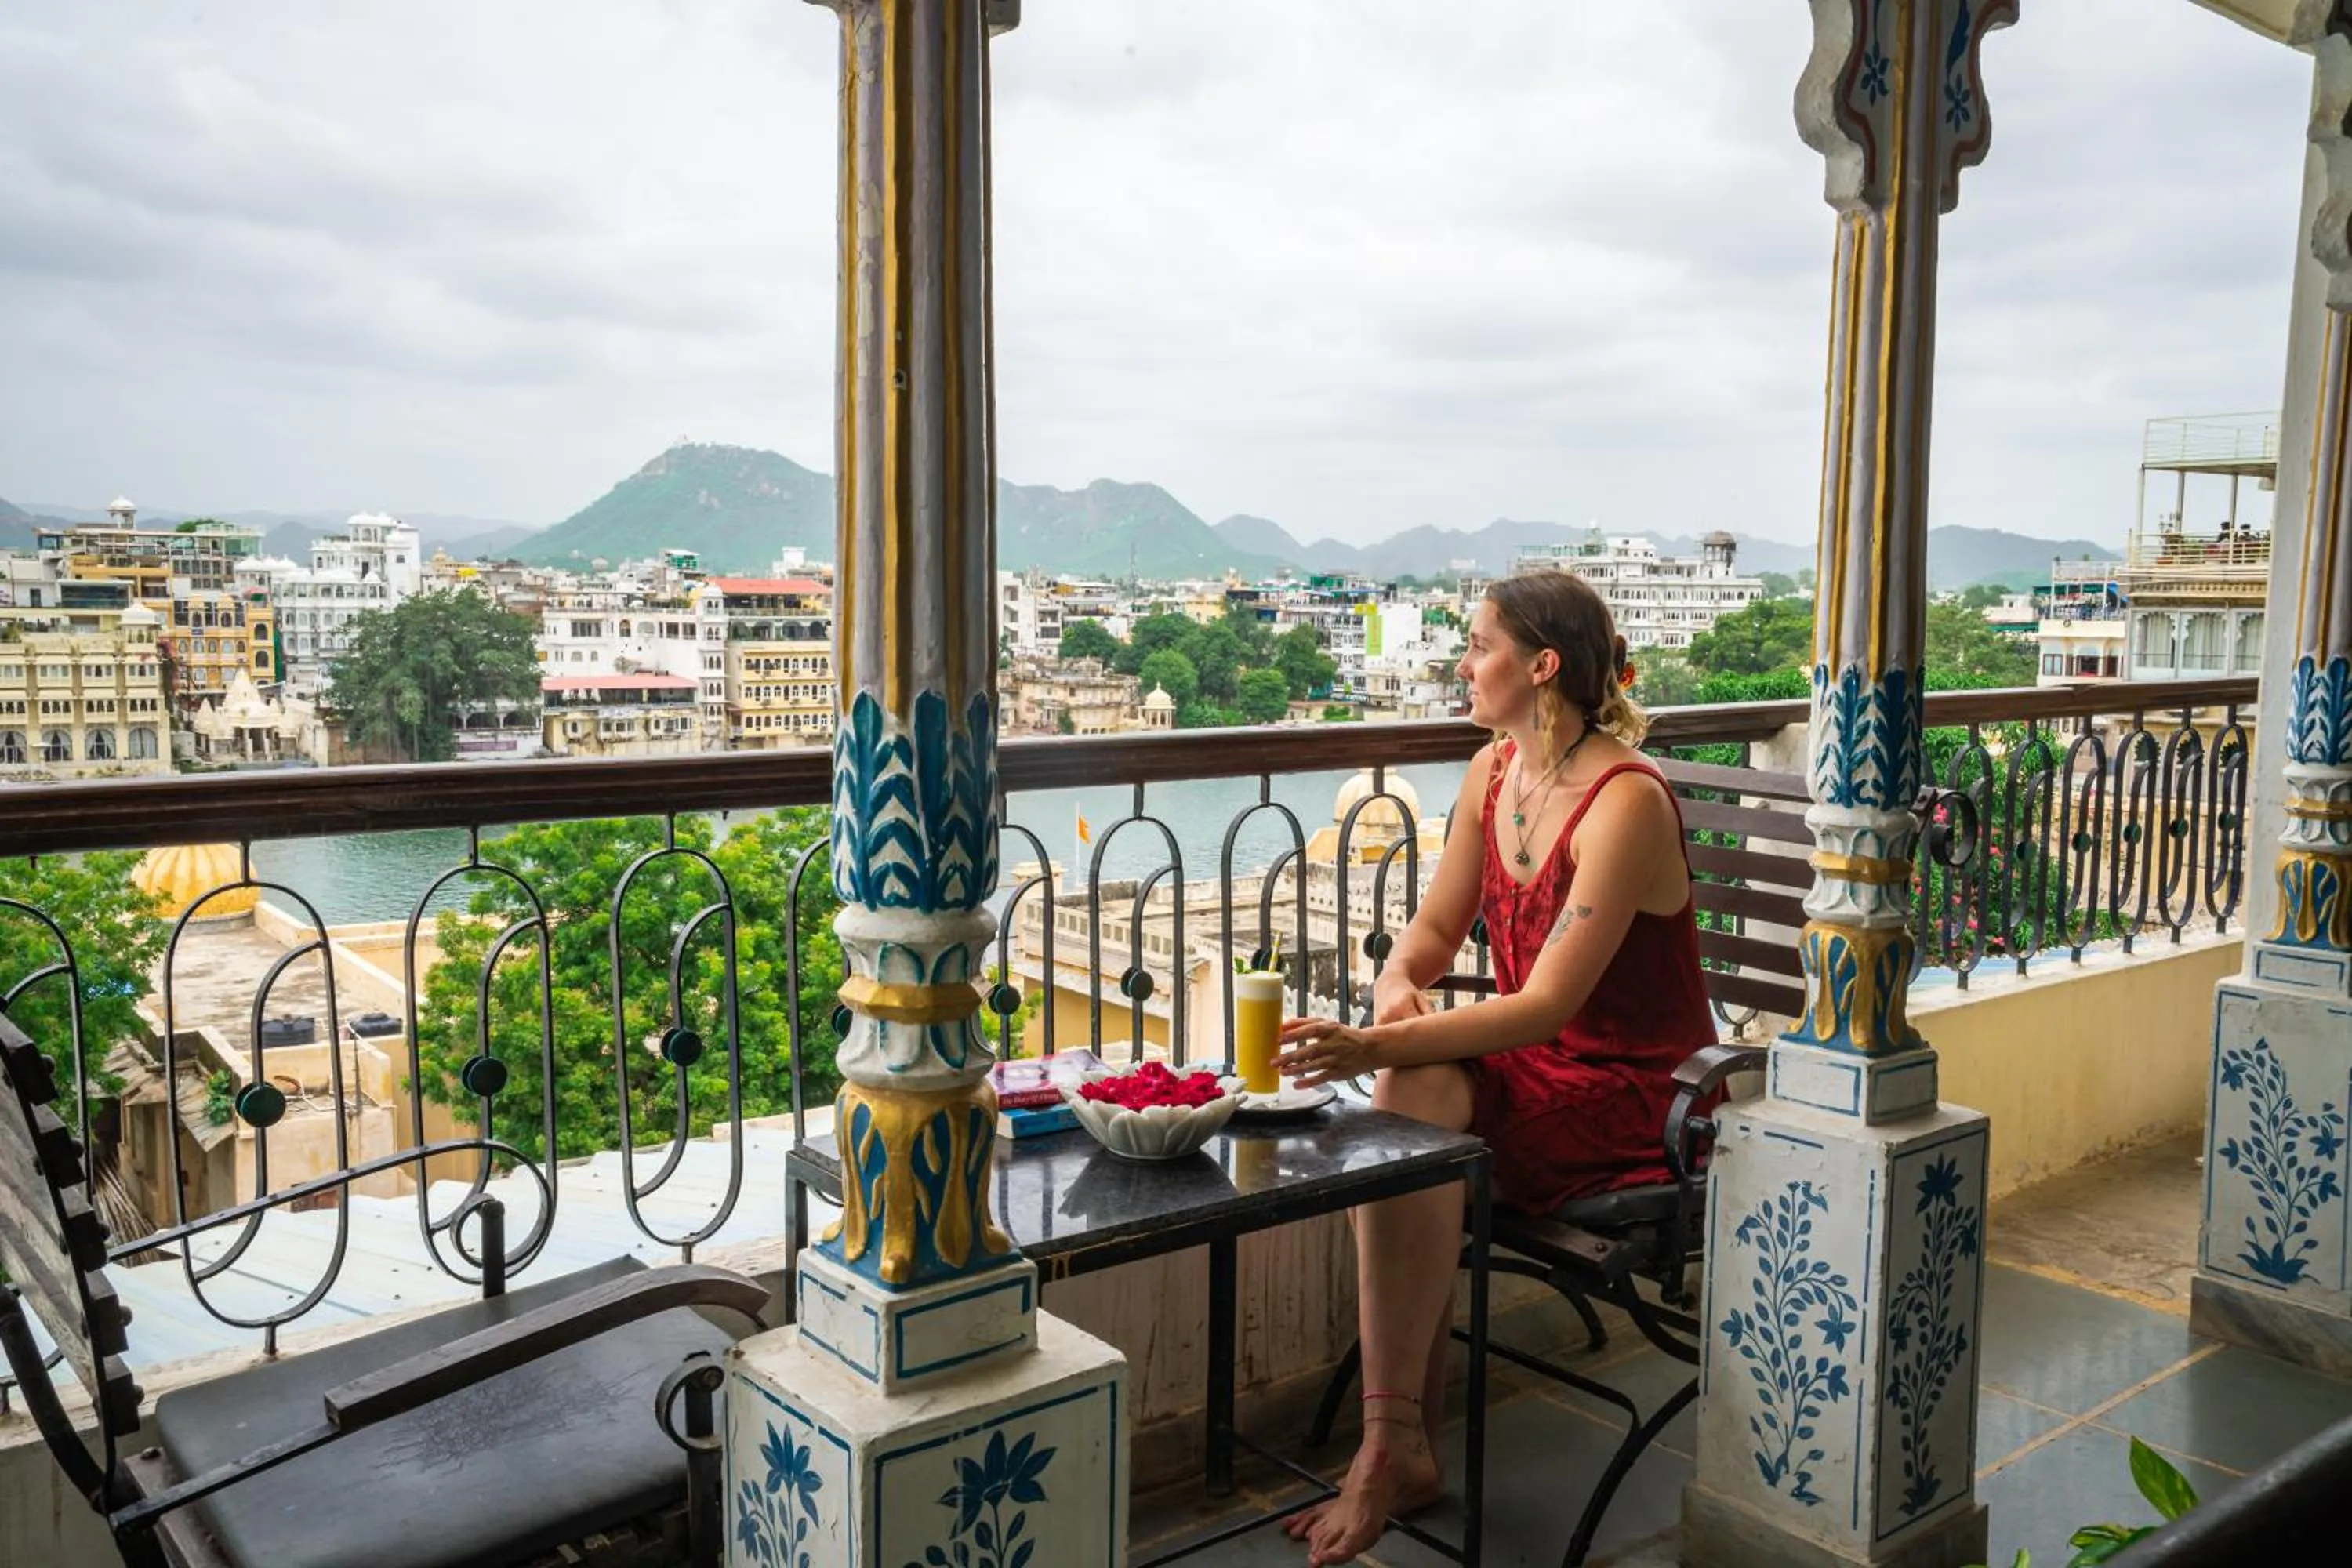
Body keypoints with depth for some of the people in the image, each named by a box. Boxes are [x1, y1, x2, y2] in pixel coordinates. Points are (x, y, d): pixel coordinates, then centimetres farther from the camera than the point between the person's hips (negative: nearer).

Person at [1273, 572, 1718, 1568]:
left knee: (1412, 1097, -28)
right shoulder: (1493, 772, 4)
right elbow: (1437, 927, 10)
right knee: (1400, 1095, -22)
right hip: (1528, 1063, 7)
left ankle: (1396, 1445, -17)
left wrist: (1381, 1048, -36)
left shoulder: (1626, 802, -21)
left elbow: (1548, 1003, -27)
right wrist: (1397, 984, -13)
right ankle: (1403, 1439, -18)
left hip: (1631, 1092, -7)